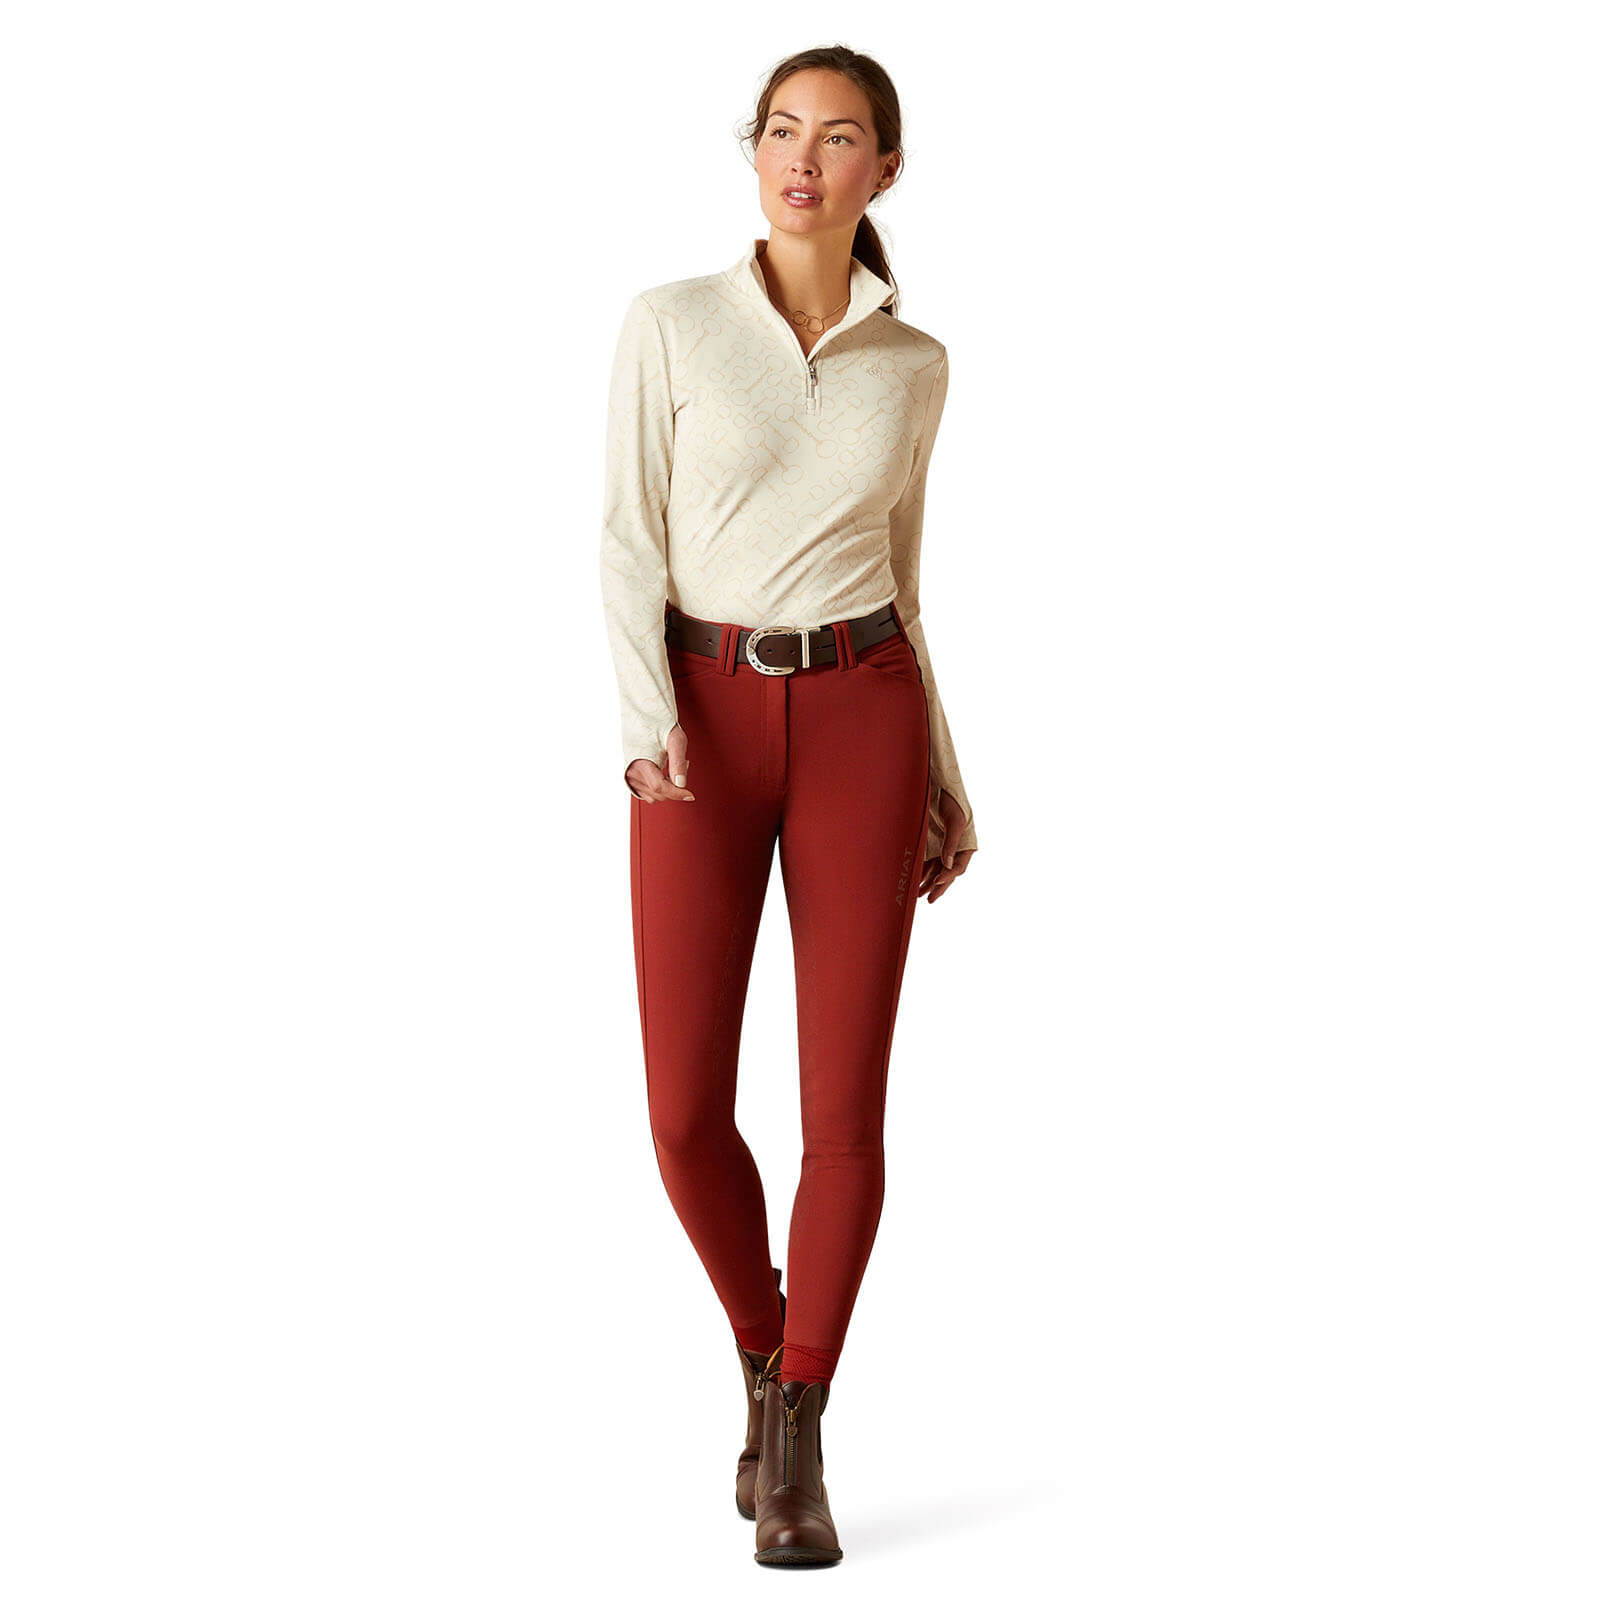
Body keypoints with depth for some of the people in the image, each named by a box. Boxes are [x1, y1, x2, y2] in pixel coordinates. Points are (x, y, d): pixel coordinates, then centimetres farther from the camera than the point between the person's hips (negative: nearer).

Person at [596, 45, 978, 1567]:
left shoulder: (912, 365, 9)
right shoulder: (668, 323, 1)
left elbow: (897, 579, 14)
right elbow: (629, 542, -3)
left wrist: (947, 784, 12)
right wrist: (645, 720, -19)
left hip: (862, 719, 1)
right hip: (706, 724, -1)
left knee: (847, 1104, -4)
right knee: (686, 1112, -5)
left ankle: (795, 1448, 10)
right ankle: (766, 1357, 25)